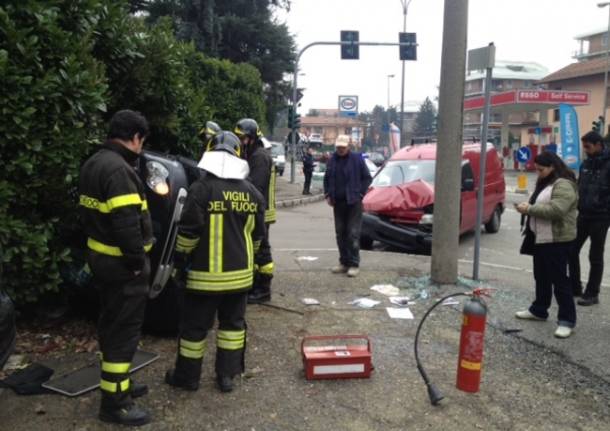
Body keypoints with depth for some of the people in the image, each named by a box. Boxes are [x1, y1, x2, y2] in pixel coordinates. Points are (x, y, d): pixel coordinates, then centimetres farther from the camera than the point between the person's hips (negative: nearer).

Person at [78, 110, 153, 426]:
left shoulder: (93, 164, 11)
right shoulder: (118, 169, -22)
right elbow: (126, 223, -27)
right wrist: (138, 262, -19)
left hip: (100, 257, 10)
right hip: (122, 264, -10)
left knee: (112, 324, 20)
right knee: (124, 330, -1)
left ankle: (118, 382, 35)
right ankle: (114, 401, 9)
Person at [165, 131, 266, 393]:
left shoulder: (201, 189, -15)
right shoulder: (252, 192, 3)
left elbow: (188, 232, -14)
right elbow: (257, 235, 10)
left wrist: (180, 258, 1)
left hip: (207, 274, -4)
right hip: (240, 273, 5)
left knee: (194, 325, 10)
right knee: (233, 322, 16)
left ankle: (187, 376, 23)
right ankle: (227, 375, 23)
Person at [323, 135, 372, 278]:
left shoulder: (356, 159, -4)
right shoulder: (332, 160, 8)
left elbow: (367, 177, 0)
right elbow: (327, 179, 19)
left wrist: (360, 194, -7)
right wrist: (328, 195, 8)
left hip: (353, 202, -5)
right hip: (338, 202, 5)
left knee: (353, 233, -5)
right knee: (340, 233, 9)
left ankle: (354, 264, 0)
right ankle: (344, 262, 19)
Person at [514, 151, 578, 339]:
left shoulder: (563, 185, -17)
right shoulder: (545, 183, 16)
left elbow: (555, 210, -29)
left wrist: (530, 209, -22)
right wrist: (528, 208, 5)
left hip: (557, 241, -10)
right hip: (541, 239, 10)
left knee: (559, 279, -6)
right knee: (541, 277, 18)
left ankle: (567, 320, 1)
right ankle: (538, 310, 31)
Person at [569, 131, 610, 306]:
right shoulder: (586, 163, 9)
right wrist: (578, 205, 8)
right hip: (583, 215, 7)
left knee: (595, 257, 3)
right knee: (572, 250, 10)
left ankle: (592, 294, 13)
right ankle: (574, 287, 23)